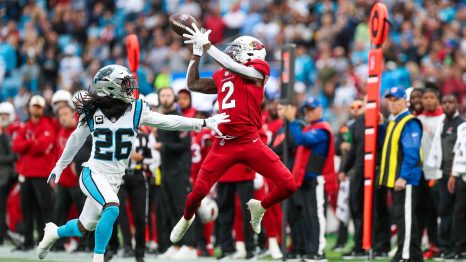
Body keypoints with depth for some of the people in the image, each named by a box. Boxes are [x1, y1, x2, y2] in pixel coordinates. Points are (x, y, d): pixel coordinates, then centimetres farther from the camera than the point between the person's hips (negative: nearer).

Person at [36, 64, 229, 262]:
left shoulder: (136, 110, -5)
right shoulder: (92, 112, -7)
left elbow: (168, 122, -4)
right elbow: (77, 139, 9)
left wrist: (204, 123, -10)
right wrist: (60, 166, 20)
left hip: (114, 179, 3)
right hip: (94, 174, -3)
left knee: (84, 228, 11)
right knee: (112, 208, -29)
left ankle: (54, 232, 41)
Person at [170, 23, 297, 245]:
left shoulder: (258, 71, -1)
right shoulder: (221, 77, 16)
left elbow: (232, 66, -16)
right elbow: (193, 84, 24)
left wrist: (206, 45, -12)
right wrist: (197, 52, 19)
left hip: (250, 142, -3)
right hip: (224, 144, 3)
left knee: (288, 186, -11)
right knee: (199, 191, -2)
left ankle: (260, 207, 18)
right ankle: (186, 219, 29)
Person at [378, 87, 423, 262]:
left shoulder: (410, 123, -12)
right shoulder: (391, 122, 17)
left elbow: (412, 153, -19)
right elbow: (385, 144, 23)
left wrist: (403, 177, -24)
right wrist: (379, 126, 11)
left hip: (405, 179, -10)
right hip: (393, 179, 10)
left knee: (406, 216, -9)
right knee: (400, 215, 11)